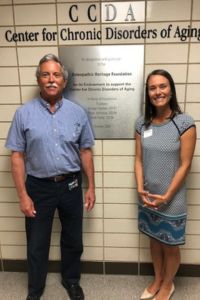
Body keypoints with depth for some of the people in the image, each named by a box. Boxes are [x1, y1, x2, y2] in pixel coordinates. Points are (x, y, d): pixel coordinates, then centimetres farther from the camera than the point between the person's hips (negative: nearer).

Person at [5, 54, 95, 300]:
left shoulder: (77, 113, -2)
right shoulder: (24, 113, -7)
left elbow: (85, 151, 3)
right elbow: (17, 156, -6)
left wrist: (91, 187, 2)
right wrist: (23, 195, -8)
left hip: (71, 185, 2)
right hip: (39, 187, -1)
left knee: (72, 239, 18)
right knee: (37, 243, 15)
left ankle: (71, 280, 45)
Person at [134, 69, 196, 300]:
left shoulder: (184, 123, -14)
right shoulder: (142, 123, -1)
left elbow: (185, 165, -13)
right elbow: (139, 159, 1)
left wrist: (166, 196, -15)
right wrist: (140, 189, -10)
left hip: (172, 200, -3)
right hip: (147, 197, 4)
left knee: (170, 246, 14)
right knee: (154, 240, 21)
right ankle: (157, 280, 46)